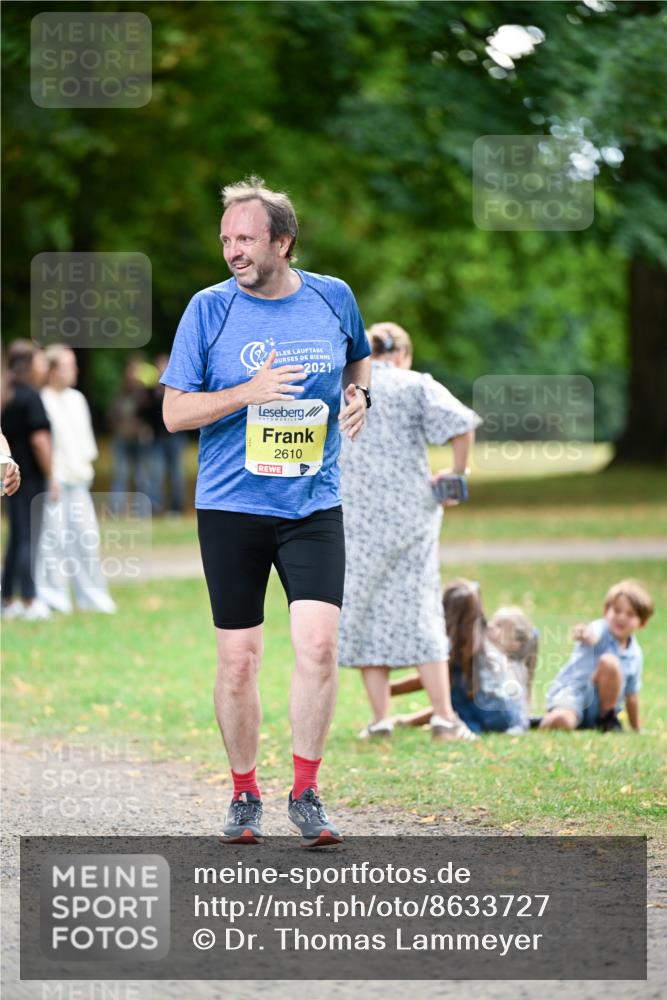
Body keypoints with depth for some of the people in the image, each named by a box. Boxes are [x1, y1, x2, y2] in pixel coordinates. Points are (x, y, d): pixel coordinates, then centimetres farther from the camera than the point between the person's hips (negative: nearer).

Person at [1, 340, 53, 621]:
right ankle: (29, 601, -3)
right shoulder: (30, 396, -9)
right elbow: (39, 438, -15)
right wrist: (50, 476, -14)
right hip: (31, 476, -7)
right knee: (29, 537, -4)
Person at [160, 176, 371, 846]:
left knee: (317, 645, -13)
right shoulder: (209, 309, -3)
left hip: (314, 507, 1)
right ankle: (244, 795, 20)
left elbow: (357, 359, 25)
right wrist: (250, 392, -17)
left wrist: (357, 393, 3)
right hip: (231, 508, -1)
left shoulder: (333, 299, 4)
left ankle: (305, 793, 1)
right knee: (238, 661, 2)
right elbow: (175, 413, -4)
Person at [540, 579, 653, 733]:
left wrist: (636, 731, 21)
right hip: (571, 693, -4)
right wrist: (585, 634, -63)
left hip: (599, 707, 4)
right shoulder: (601, 631, -10)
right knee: (560, 721, -39)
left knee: (609, 662, -25)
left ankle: (607, 720, -7)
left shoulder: (635, 654, 7)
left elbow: (631, 695, 18)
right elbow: (592, 635, -38)